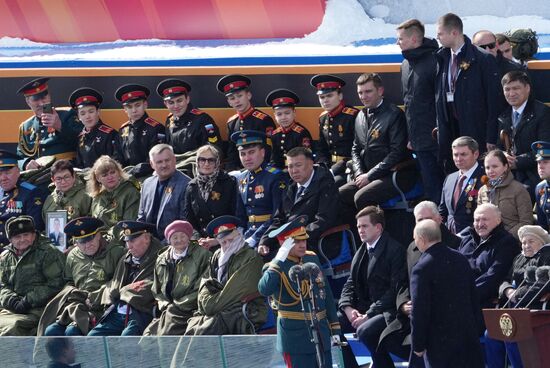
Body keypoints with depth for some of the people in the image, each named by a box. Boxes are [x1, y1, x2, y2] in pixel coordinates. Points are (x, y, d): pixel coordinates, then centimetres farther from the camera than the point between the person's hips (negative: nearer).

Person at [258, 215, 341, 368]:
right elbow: (264, 289, -35)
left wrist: (334, 327, 14)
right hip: (296, 336, -7)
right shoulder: (276, 267, -11)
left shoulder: (312, 258, 9)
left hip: (321, 331, 7)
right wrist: (280, 260, -34)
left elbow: (326, 293, 16)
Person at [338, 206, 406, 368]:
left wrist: (369, 315, -20)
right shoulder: (361, 252, 14)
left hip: (386, 312, -8)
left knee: (365, 331, -33)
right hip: (364, 310, 8)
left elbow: (395, 290, -17)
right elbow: (351, 283, 15)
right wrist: (348, 307, -6)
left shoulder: (395, 250, -11)